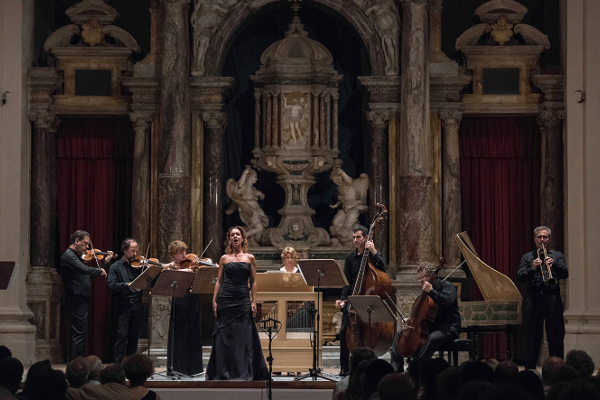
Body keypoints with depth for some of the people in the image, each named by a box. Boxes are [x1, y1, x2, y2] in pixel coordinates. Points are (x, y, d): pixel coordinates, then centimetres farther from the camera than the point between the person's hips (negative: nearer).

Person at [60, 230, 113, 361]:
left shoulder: (76, 256, 20)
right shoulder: (68, 256, -13)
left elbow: (90, 275, 21)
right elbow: (86, 270, -27)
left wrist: (105, 262, 19)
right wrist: (100, 271, -11)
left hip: (80, 301, 10)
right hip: (76, 300, -10)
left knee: (77, 335, 12)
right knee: (79, 335, -11)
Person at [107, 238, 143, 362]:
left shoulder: (138, 266, 13)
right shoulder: (116, 267, 4)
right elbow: (112, 285, -10)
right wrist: (127, 285, -22)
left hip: (137, 305, 4)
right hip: (123, 305, -4)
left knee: (134, 336, 7)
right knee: (122, 335, -9)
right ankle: (118, 363, -6)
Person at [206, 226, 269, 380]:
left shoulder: (250, 258, 7)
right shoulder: (224, 258, 9)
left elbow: (253, 282, 7)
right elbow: (219, 281, 10)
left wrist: (253, 302, -1)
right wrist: (214, 301, 1)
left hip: (243, 300, 0)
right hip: (225, 299, 1)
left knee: (244, 336, -2)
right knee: (225, 336, 1)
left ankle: (244, 372, 2)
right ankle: (224, 371, 7)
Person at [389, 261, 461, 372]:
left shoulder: (446, 286, -5)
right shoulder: (426, 292, 17)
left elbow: (448, 301, -28)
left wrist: (431, 291, -24)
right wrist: (411, 321, 6)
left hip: (449, 327, -8)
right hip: (431, 327, 8)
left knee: (433, 338, -42)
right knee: (399, 335, 1)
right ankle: (396, 369, -8)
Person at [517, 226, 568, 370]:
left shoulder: (558, 256, 14)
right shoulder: (527, 257, 15)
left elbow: (565, 274, -2)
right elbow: (520, 277, 1)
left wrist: (554, 264, -21)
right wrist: (532, 268, -18)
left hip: (553, 298, 0)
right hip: (534, 298, 0)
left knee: (556, 336, -2)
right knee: (532, 336, 2)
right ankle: (529, 370, 7)